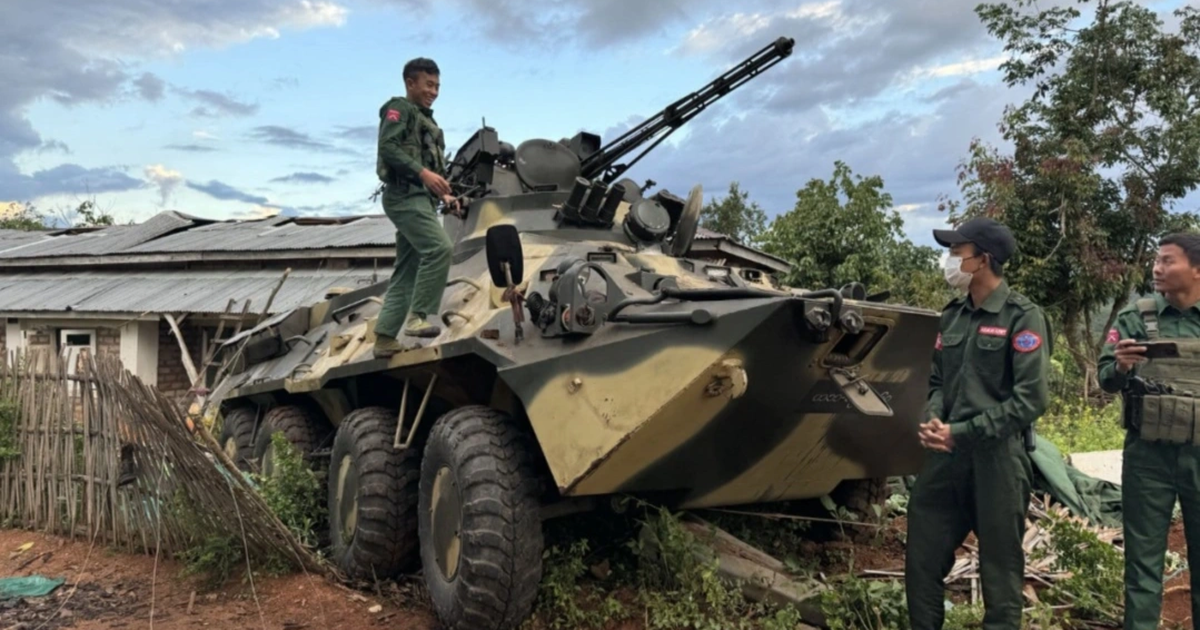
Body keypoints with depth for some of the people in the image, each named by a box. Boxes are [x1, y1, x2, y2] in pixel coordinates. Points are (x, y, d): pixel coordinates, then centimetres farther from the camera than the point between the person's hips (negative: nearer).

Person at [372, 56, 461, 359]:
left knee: (405, 273, 6)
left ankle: (384, 337, 8)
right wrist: (422, 172, -25)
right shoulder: (399, 109, 2)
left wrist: (444, 195, 10)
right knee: (439, 248, -26)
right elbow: (388, 147, -15)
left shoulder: (426, 120, 27)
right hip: (404, 195, -9)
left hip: (419, 198, 9)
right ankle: (417, 317, -24)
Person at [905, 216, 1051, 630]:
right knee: (922, 561, 11)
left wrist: (962, 433, -15)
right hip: (946, 455, 6)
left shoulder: (1022, 317, -8)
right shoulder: (953, 315, 11)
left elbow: (1030, 401, -14)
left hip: (996, 458, -6)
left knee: (1000, 570, 7)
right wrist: (932, 421, -4)